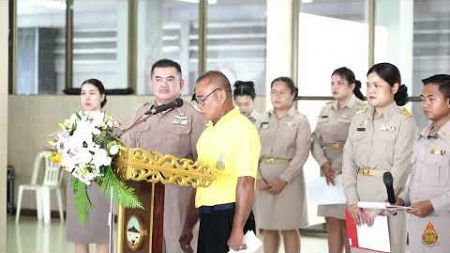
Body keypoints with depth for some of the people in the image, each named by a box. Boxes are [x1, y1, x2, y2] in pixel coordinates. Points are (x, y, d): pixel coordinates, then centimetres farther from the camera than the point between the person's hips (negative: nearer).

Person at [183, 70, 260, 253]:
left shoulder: (241, 129, -12)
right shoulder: (209, 130, 17)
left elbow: (246, 183, -19)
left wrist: (237, 231, -21)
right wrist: (189, 224, 20)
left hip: (229, 217, -8)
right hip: (207, 217, 8)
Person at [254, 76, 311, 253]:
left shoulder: (300, 122, 0)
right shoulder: (263, 121, 11)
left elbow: (301, 154, -8)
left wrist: (283, 180, -17)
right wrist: (257, 177, -10)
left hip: (289, 179, -3)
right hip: (264, 180, 4)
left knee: (289, 228, 1)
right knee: (268, 228, 6)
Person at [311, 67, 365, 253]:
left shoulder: (362, 109, -4)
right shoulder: (326, 110, 15)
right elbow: (316, 141, 10)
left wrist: (343, 168, -16)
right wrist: (324, 164, -7)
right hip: (328, 174, 5)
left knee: (347, 224, -5)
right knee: (332, 222, 5)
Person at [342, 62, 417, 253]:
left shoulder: (405, 120, -5)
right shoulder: (359, 119, 9)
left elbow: (401, 167, -11)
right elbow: (348, 161, 5)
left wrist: (378, 205, -14)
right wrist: (352, 200, -6)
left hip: (389, 196, -4)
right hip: (359, 193, 5)